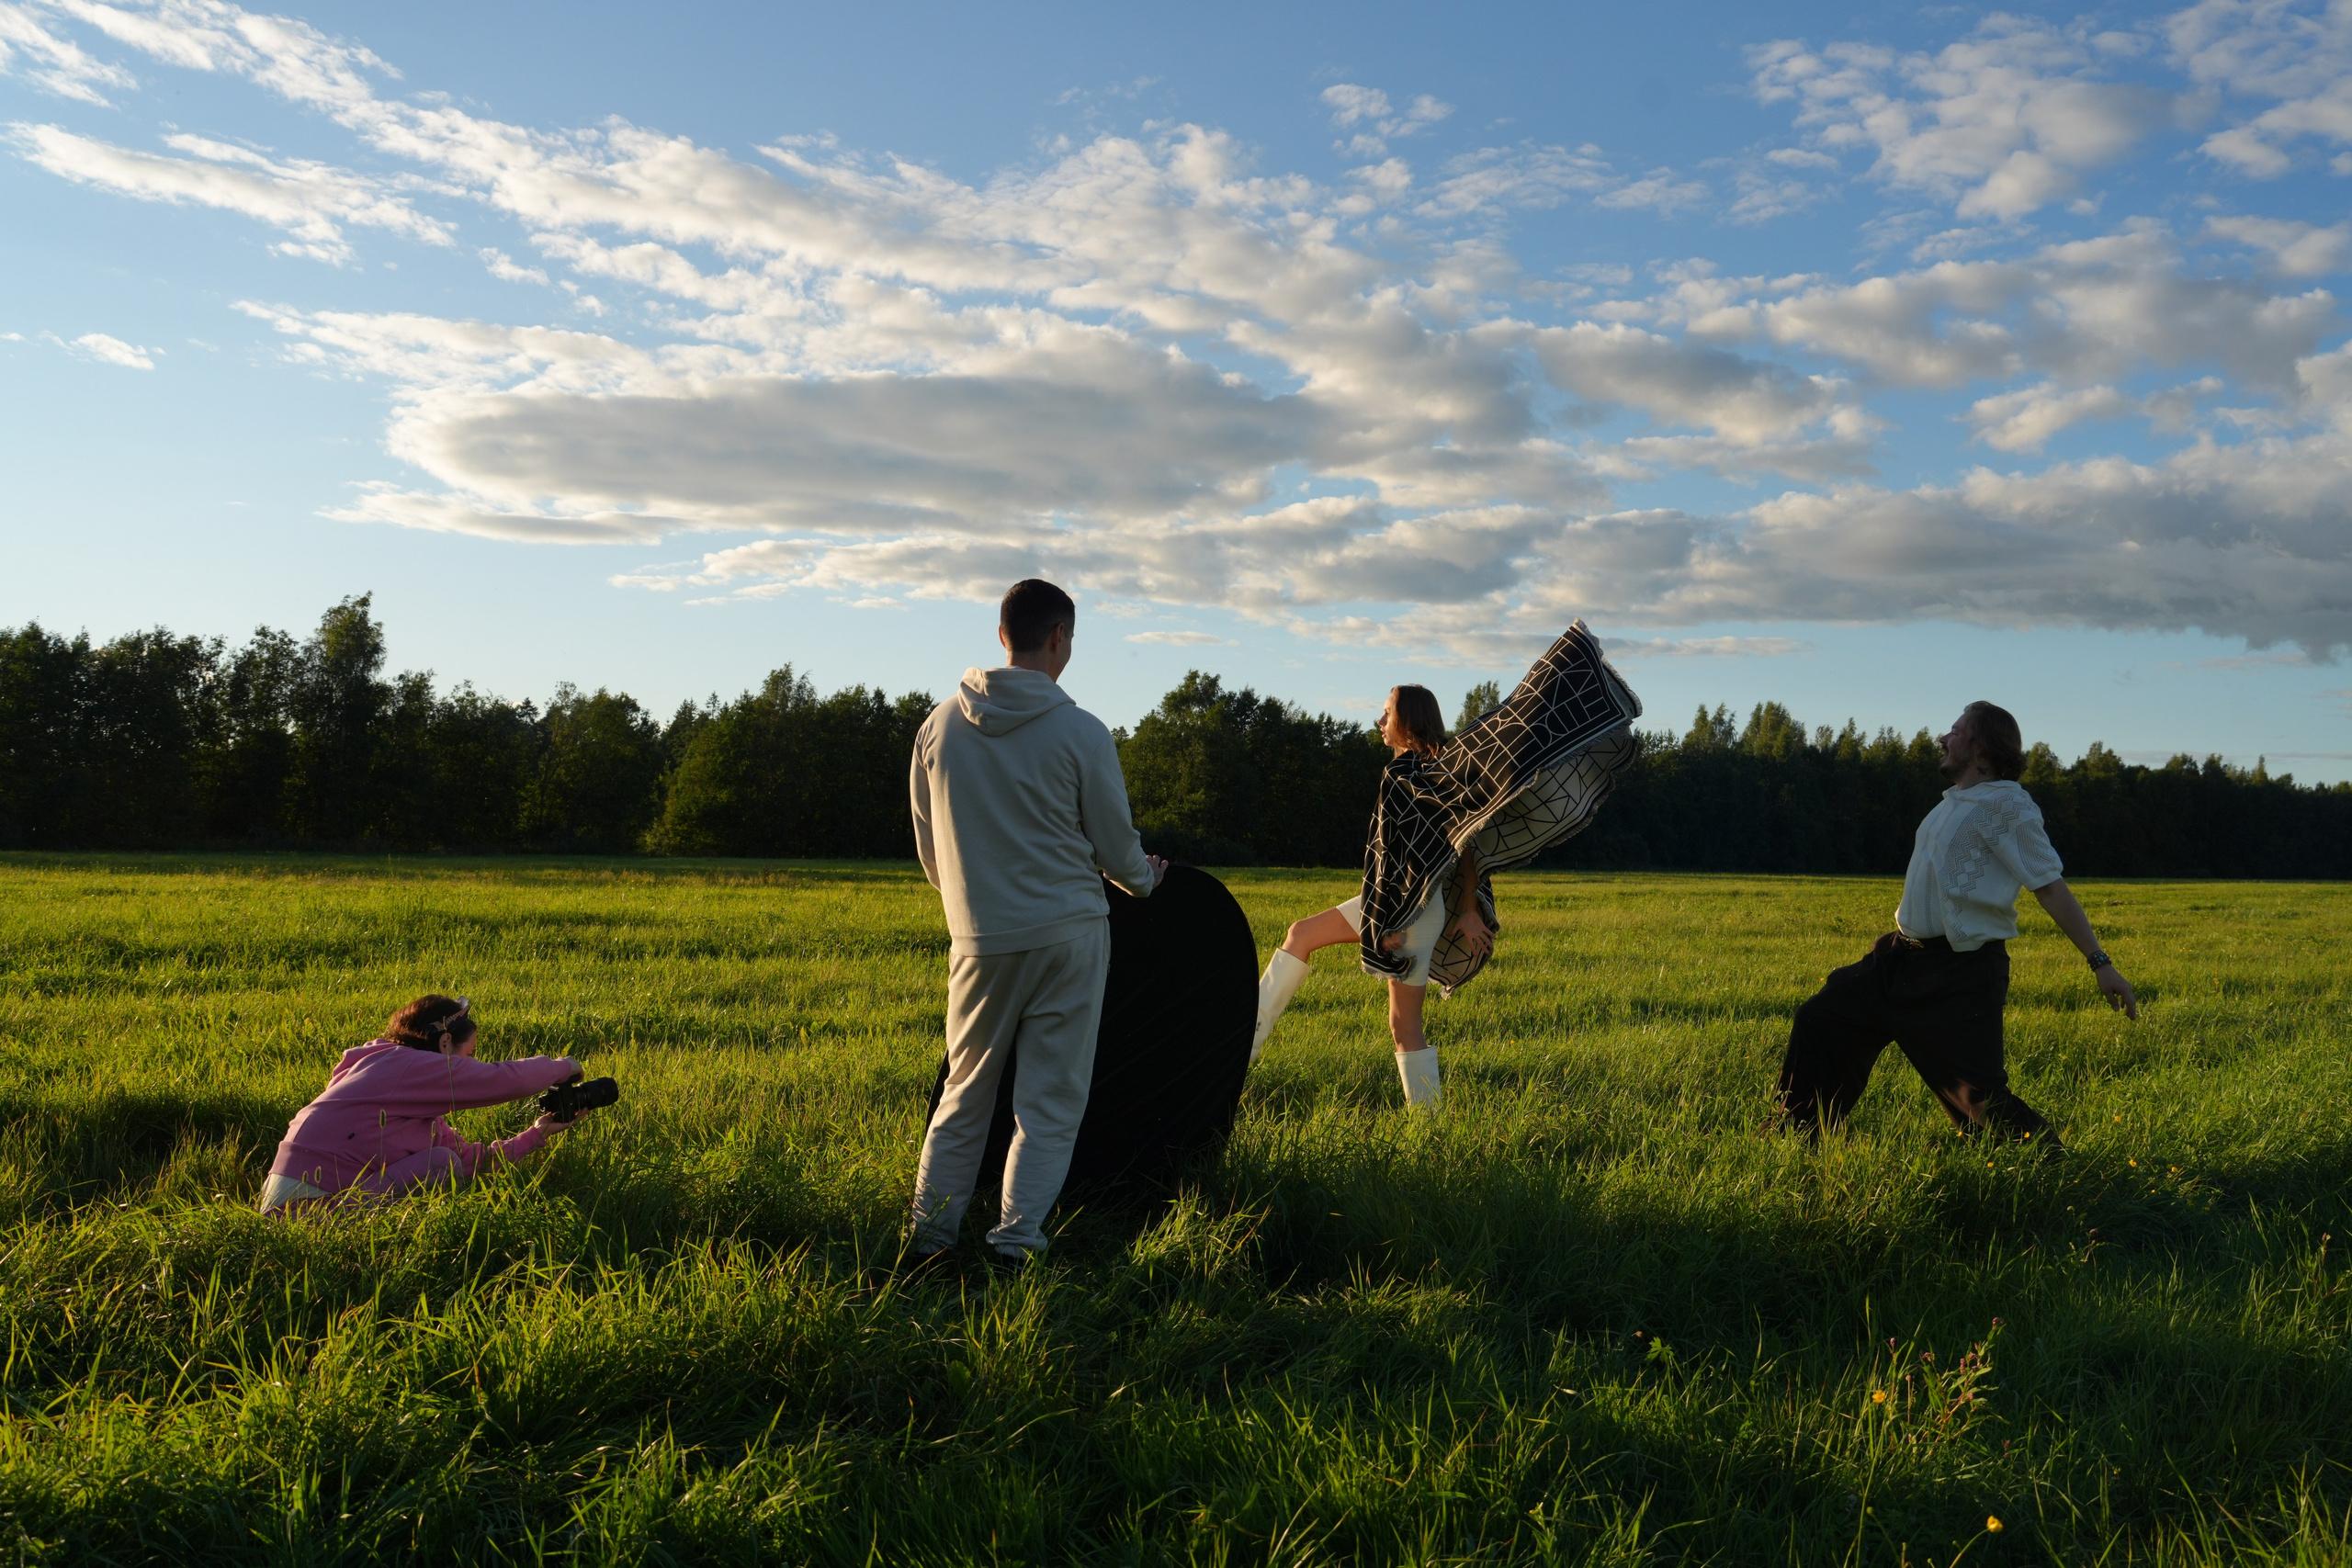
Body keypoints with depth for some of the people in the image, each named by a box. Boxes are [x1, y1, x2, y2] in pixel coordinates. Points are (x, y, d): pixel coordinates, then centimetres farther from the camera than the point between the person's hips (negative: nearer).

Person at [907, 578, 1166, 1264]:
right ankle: (1017, 1239, 4)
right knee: (1050, 1100, 5)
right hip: (1067, 934, -3)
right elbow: (1115, 845, -2)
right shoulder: (1080, 732, -11)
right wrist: (1145, 876, 21)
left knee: (965, 1091, 16)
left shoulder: (939, 726, 1)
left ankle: (929, 1231, 19)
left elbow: (928, 848, 11)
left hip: (978, 939, 4)